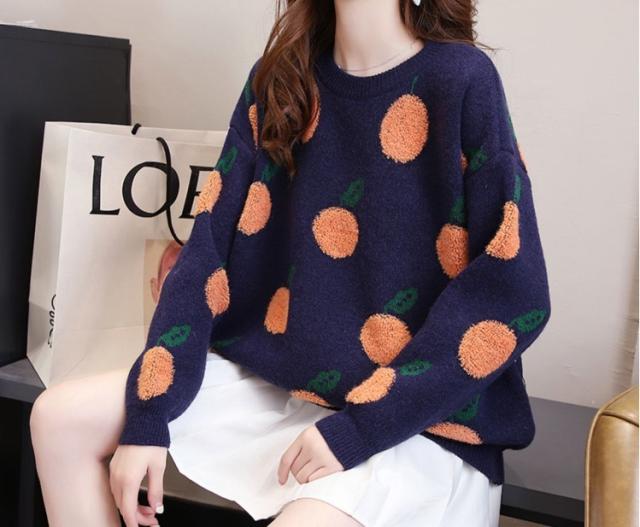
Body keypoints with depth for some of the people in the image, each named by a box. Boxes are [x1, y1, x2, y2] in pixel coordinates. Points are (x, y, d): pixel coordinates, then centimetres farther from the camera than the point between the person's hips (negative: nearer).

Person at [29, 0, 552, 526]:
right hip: (270, 381, 6)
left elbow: (513, 296, -17)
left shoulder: (463, 79, -12)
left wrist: (358, 429, -20)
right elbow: (211, 247, 2)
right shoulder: (278, 78, 4)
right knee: (60, 416, -1)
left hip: (416, 423, -5)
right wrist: (146, 415, -6)